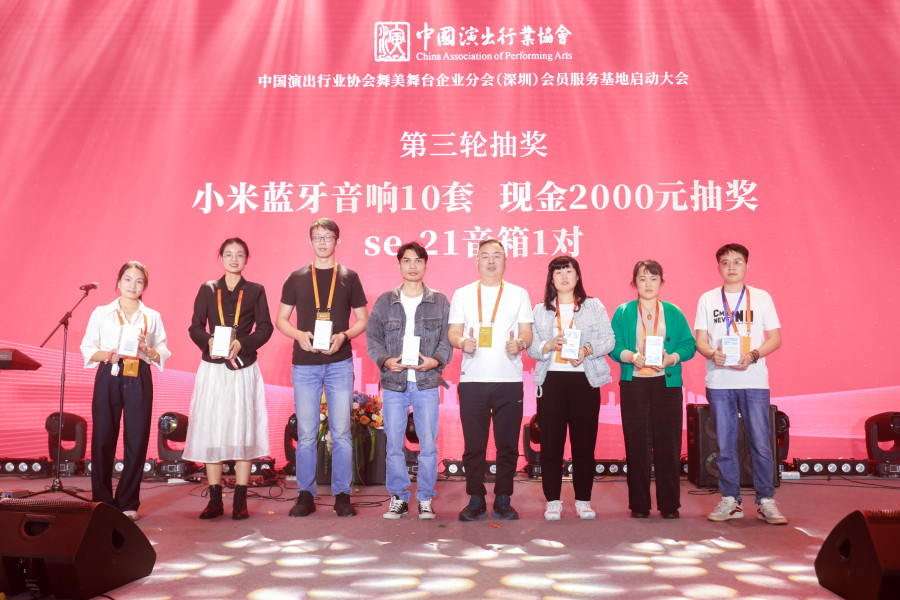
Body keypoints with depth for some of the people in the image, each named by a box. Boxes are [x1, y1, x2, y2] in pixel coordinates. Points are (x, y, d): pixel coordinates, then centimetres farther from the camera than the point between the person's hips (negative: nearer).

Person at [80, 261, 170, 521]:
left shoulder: (152, 317, 12)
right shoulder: (101, 314, 10)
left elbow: (163, 354, 11)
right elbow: (87, 349, 7)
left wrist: (148, 351, -10)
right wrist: (108, 354, -12)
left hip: (139, 380, 1)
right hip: (108, 378, 0)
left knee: (137, 441, -1)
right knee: (103, 439, -1)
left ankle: (128, 503, 11)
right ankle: (102, 500, 14)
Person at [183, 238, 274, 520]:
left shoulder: (256, 291, 8)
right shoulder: (207, 290, 11)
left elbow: (265, 328, 2)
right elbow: (195, 327, 6)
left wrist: (242, 343, -14)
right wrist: (208, 341, -14)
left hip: (244, 367, -1)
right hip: (212, 367, 1)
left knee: (243, 429, -3)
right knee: (211, 430, 0)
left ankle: (240, 500, 4)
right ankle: (215, 499, 8)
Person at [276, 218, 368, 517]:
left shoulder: (349, 277, 7)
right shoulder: (296, 278, 9)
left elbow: (363, 320, 8)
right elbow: (281, 319, 11)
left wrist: (343, 336, -11)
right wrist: (299, 335, -9)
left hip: (339, 363, 0)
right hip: (304, 365, 1)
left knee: (341, 432, 2)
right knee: (306, 433, 3)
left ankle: (342, 495, 11)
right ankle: (306, 495, 14)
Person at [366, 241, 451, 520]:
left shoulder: (440, 302, 7)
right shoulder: (384, 302, 8)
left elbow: (448, 339, 6)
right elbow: (372, 337, 8)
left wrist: (435, 360, -12)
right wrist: (386, 360, -9)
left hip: (427, 382, 0)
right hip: (394, 382, 1)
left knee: (428, 445, 1)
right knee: (393, 445, 3)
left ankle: (425, 500, 15)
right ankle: (399, 498, 18)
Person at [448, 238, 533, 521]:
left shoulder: (519, 294, 11)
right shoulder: (462, 294, 12)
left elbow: (527, 333, 7)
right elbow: (452, 332, 9)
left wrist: (519, 343, -16)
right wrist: (462, 342, -14)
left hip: (509, 380, 0)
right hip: (472, 379, 0)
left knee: (508, 443, 2)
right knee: (473, 443, 2)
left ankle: (503, 500, 14)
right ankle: (476, 500, 13)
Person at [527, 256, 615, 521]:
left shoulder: (594, 306, 10)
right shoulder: (540, 310, 13)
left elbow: (608, 339, 1)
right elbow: (531, 347, 5)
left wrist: (587, 350, -16)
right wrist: (550, 345, -14)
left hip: (585, 380, -1)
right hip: (551, 380, 1)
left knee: (584, 442, 2)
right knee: (551, 442, 0)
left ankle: (583, 500, 14)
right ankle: (553, 501, 10)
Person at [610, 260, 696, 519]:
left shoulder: (674, 313, 11)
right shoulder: (623, 312, 9)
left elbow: (689, 345, 4)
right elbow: (613, 346, 1)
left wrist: (671, 358, -13)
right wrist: (631, 356, -17)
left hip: (667, 383, 1)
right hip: (633, 383, -1)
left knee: (668, 444, -1)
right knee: (636, 445, 0)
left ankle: (670, 504, 10)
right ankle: (639, 505, 9)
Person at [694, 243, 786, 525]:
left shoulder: (761, 298, 7)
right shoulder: (707, 299, 9)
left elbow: (776, 338, 6)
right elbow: (700, 340, 7)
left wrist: (753, 355, -12)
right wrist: (713, 354, -15)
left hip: (754, 380, -1)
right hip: (719, 382, 1)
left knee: (761, 443, -2)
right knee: (725, 445, 5)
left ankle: (765, 501, 9)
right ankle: (730, 500, 15)